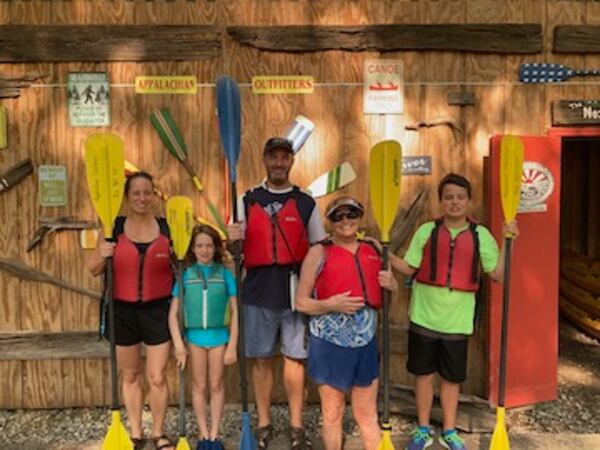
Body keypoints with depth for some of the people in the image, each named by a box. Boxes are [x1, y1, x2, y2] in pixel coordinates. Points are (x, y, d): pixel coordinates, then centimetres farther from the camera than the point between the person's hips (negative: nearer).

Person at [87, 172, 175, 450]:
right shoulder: (113, 229, -2)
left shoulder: (167, 228, -2)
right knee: (130, 376, 14)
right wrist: (102, 255, -17)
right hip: (123, 311, 1)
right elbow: (94, 270, 3)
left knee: (157, 378, 3)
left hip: (158, 310, -1)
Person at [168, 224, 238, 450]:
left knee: (216, 385, 11)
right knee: (199, 385, 13)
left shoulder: (225, 274, -3)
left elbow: (235, 312, -2)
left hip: (219, 335, 0)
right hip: (194, 335, 0)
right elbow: (173, 313, -2)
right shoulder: (185, 274, -2)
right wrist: (178, 344, -8)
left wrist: (232, 345, -5)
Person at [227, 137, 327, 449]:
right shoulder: (247, 201, 9)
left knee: (295, 357, 3)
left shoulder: (306, 203, 7)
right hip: (258, 290, 1)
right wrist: (233, 239, -13)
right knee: (261, 359, 7)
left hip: (295, 290, -1)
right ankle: (263, 424, 21)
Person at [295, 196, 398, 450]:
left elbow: (388, 294, 20)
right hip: (329, 345, -3)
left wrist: (391, 284, -3)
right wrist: (331, 305, -21)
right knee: (332, 414, 11)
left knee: (368, 415, 13)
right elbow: (301, 302, -5)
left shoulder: (373, 248, 7)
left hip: (365, 344, 4)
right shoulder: (319, 252, -6)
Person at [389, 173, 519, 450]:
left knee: (451, 378, 13)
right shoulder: (427, 231, -1)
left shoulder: (480, 235, 0)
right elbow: (409, 269, 1)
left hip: (457, 320, 0)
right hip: (424, 317, 0)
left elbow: (498, 274, -2)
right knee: (423, 373, 11)